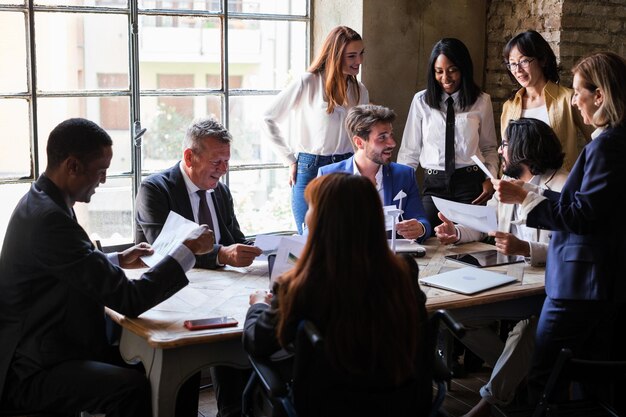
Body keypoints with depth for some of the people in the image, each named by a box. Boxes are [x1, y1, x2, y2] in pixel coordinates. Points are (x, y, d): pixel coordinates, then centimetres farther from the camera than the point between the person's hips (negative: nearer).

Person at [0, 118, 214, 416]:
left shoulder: (41, 201, 6)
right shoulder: (49, 218, -24)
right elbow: (128, 300, -22)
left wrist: (117, 260, 16)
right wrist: (188, 251, -14)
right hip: (32, 372, -10)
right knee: (134, 388, -29)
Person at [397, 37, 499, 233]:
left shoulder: (481, 102, 4)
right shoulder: (421, 101, 4)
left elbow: (489, 148, 14)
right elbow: (410, 150, 8)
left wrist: (490, 178, -3)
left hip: (470, 183, 0)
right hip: (433, 183, 0)